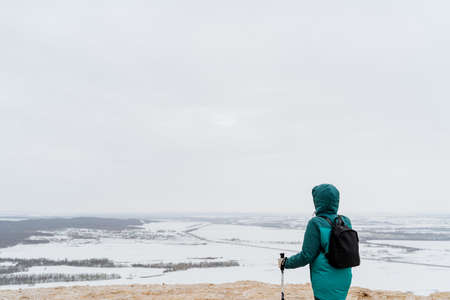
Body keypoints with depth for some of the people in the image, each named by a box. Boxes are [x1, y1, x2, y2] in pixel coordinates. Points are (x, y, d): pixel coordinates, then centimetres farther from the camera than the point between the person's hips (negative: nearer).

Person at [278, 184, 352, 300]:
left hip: (325, 281, -6)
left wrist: (285, 263, -3)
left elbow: (306, 256, -16)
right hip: (344, 279, 6)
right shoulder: (345, 221, 1)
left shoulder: (316, 223, -17)